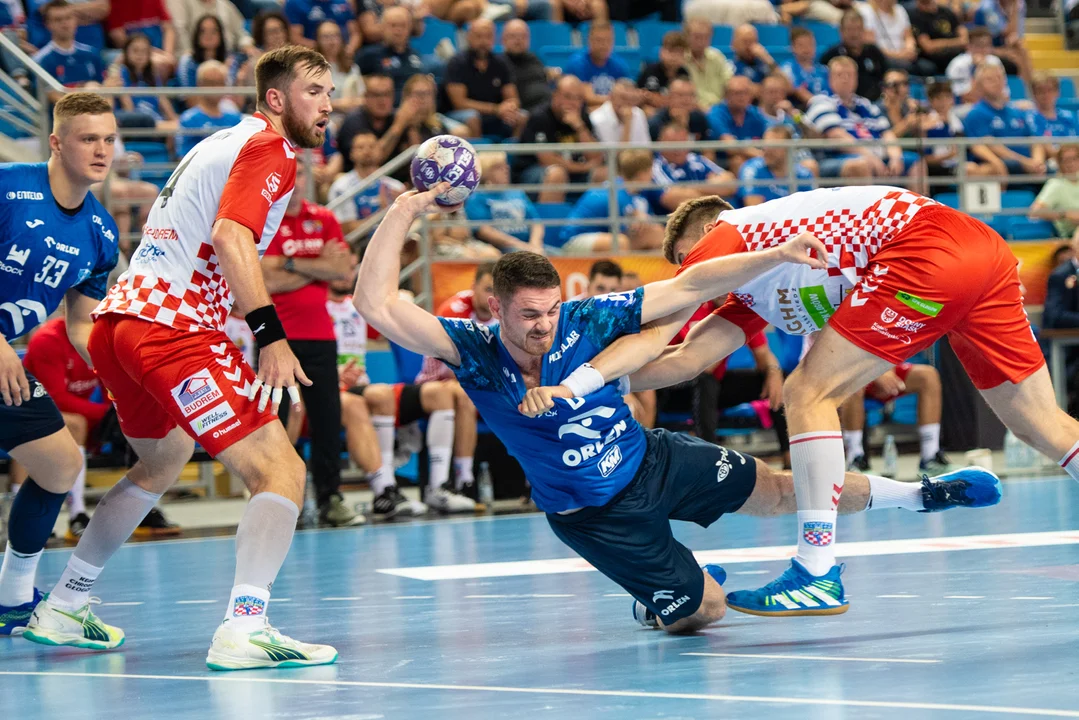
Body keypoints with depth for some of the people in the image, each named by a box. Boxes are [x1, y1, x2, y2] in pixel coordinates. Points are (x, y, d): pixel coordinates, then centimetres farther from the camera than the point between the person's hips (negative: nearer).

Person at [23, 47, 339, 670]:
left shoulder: (222, 141, 22)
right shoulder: (270, 149, -6)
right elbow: (231, 236, -22)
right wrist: (271, 334, -28)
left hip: (119, 321, 10)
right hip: (174, 331, -10)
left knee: (163, 463, 32)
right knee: (282, 472, -13)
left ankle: (64, 609, 38)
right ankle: (244, 630, -28)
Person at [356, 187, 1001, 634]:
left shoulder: (585, 320, -22)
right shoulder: (474, 352, -25)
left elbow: (688, 288, -19)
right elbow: (377, 304, -36)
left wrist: (776, 256, -27)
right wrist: (402, 213, -41)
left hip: (655, 459, 1)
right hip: (595, 515, -1)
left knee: (779, 491, 8)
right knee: (703, 612, 1)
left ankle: (911, 494, 33)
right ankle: (661, 599, 38)